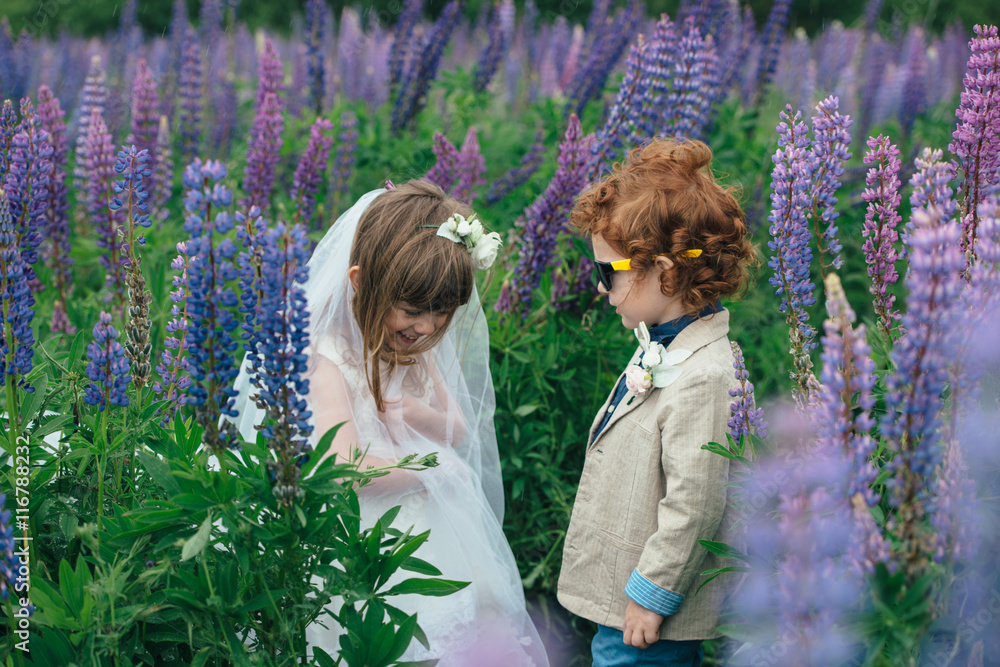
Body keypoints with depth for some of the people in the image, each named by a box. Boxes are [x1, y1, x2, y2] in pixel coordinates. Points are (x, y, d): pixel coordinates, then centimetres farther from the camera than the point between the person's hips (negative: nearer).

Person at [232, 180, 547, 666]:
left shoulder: (418, 348, 7)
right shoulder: (325, 357, -19)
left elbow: (459, 432, 13)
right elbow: (347, 471, -25)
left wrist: (410, 412, -11)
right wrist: (436, 467, -10)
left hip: (433, 532, 8)